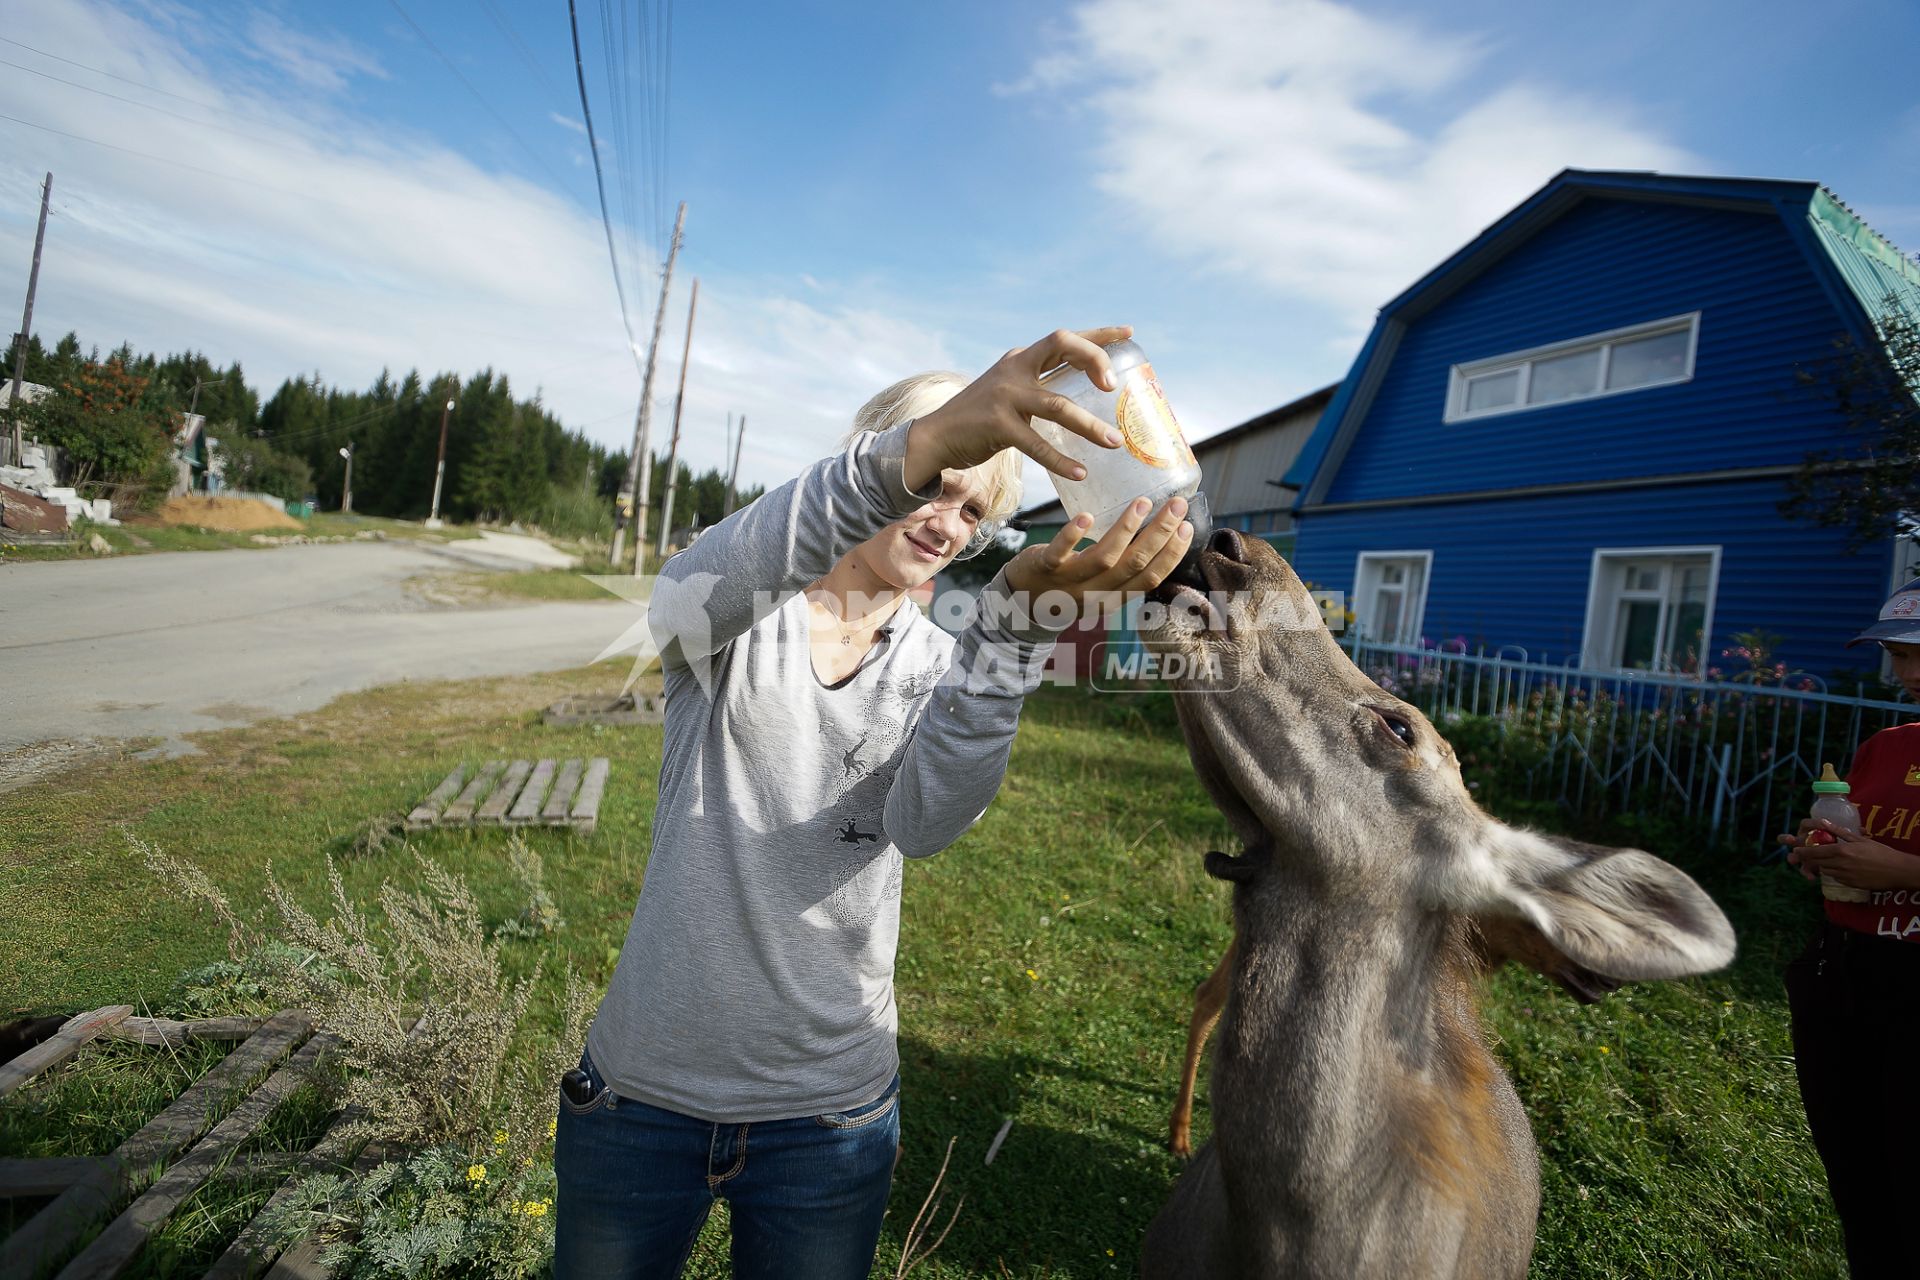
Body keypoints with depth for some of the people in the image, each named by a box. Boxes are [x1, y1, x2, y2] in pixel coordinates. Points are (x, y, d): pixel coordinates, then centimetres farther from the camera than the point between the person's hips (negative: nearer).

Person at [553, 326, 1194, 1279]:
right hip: (643, 1086, 0)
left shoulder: (944, 671, -3)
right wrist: (917, 449, -46)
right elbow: (685, 600, -33)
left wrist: (1021, 609, -38)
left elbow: (924, 820, -24)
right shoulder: (737, 623, -7)